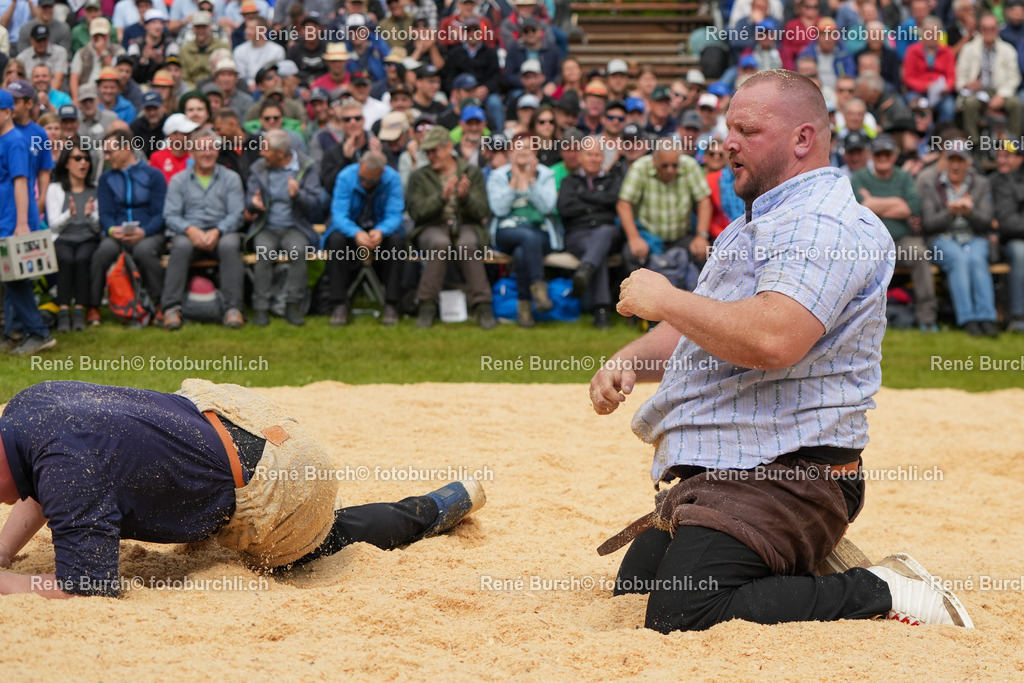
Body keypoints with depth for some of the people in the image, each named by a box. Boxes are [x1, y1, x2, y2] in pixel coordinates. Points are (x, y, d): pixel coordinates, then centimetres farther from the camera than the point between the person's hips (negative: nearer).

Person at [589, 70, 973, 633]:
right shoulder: (754, 226, 21)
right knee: (632, 596, 16)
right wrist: (628, 362, 8)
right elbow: (696, 330, 30)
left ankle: (883, 596, -15)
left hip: (781, 477, -11)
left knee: (681, 620, -25)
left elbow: (772, 339, -31)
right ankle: (812, 571, 14)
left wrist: (663, 299, -17)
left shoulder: (824, 223, -15)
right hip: (721, 474, 11)